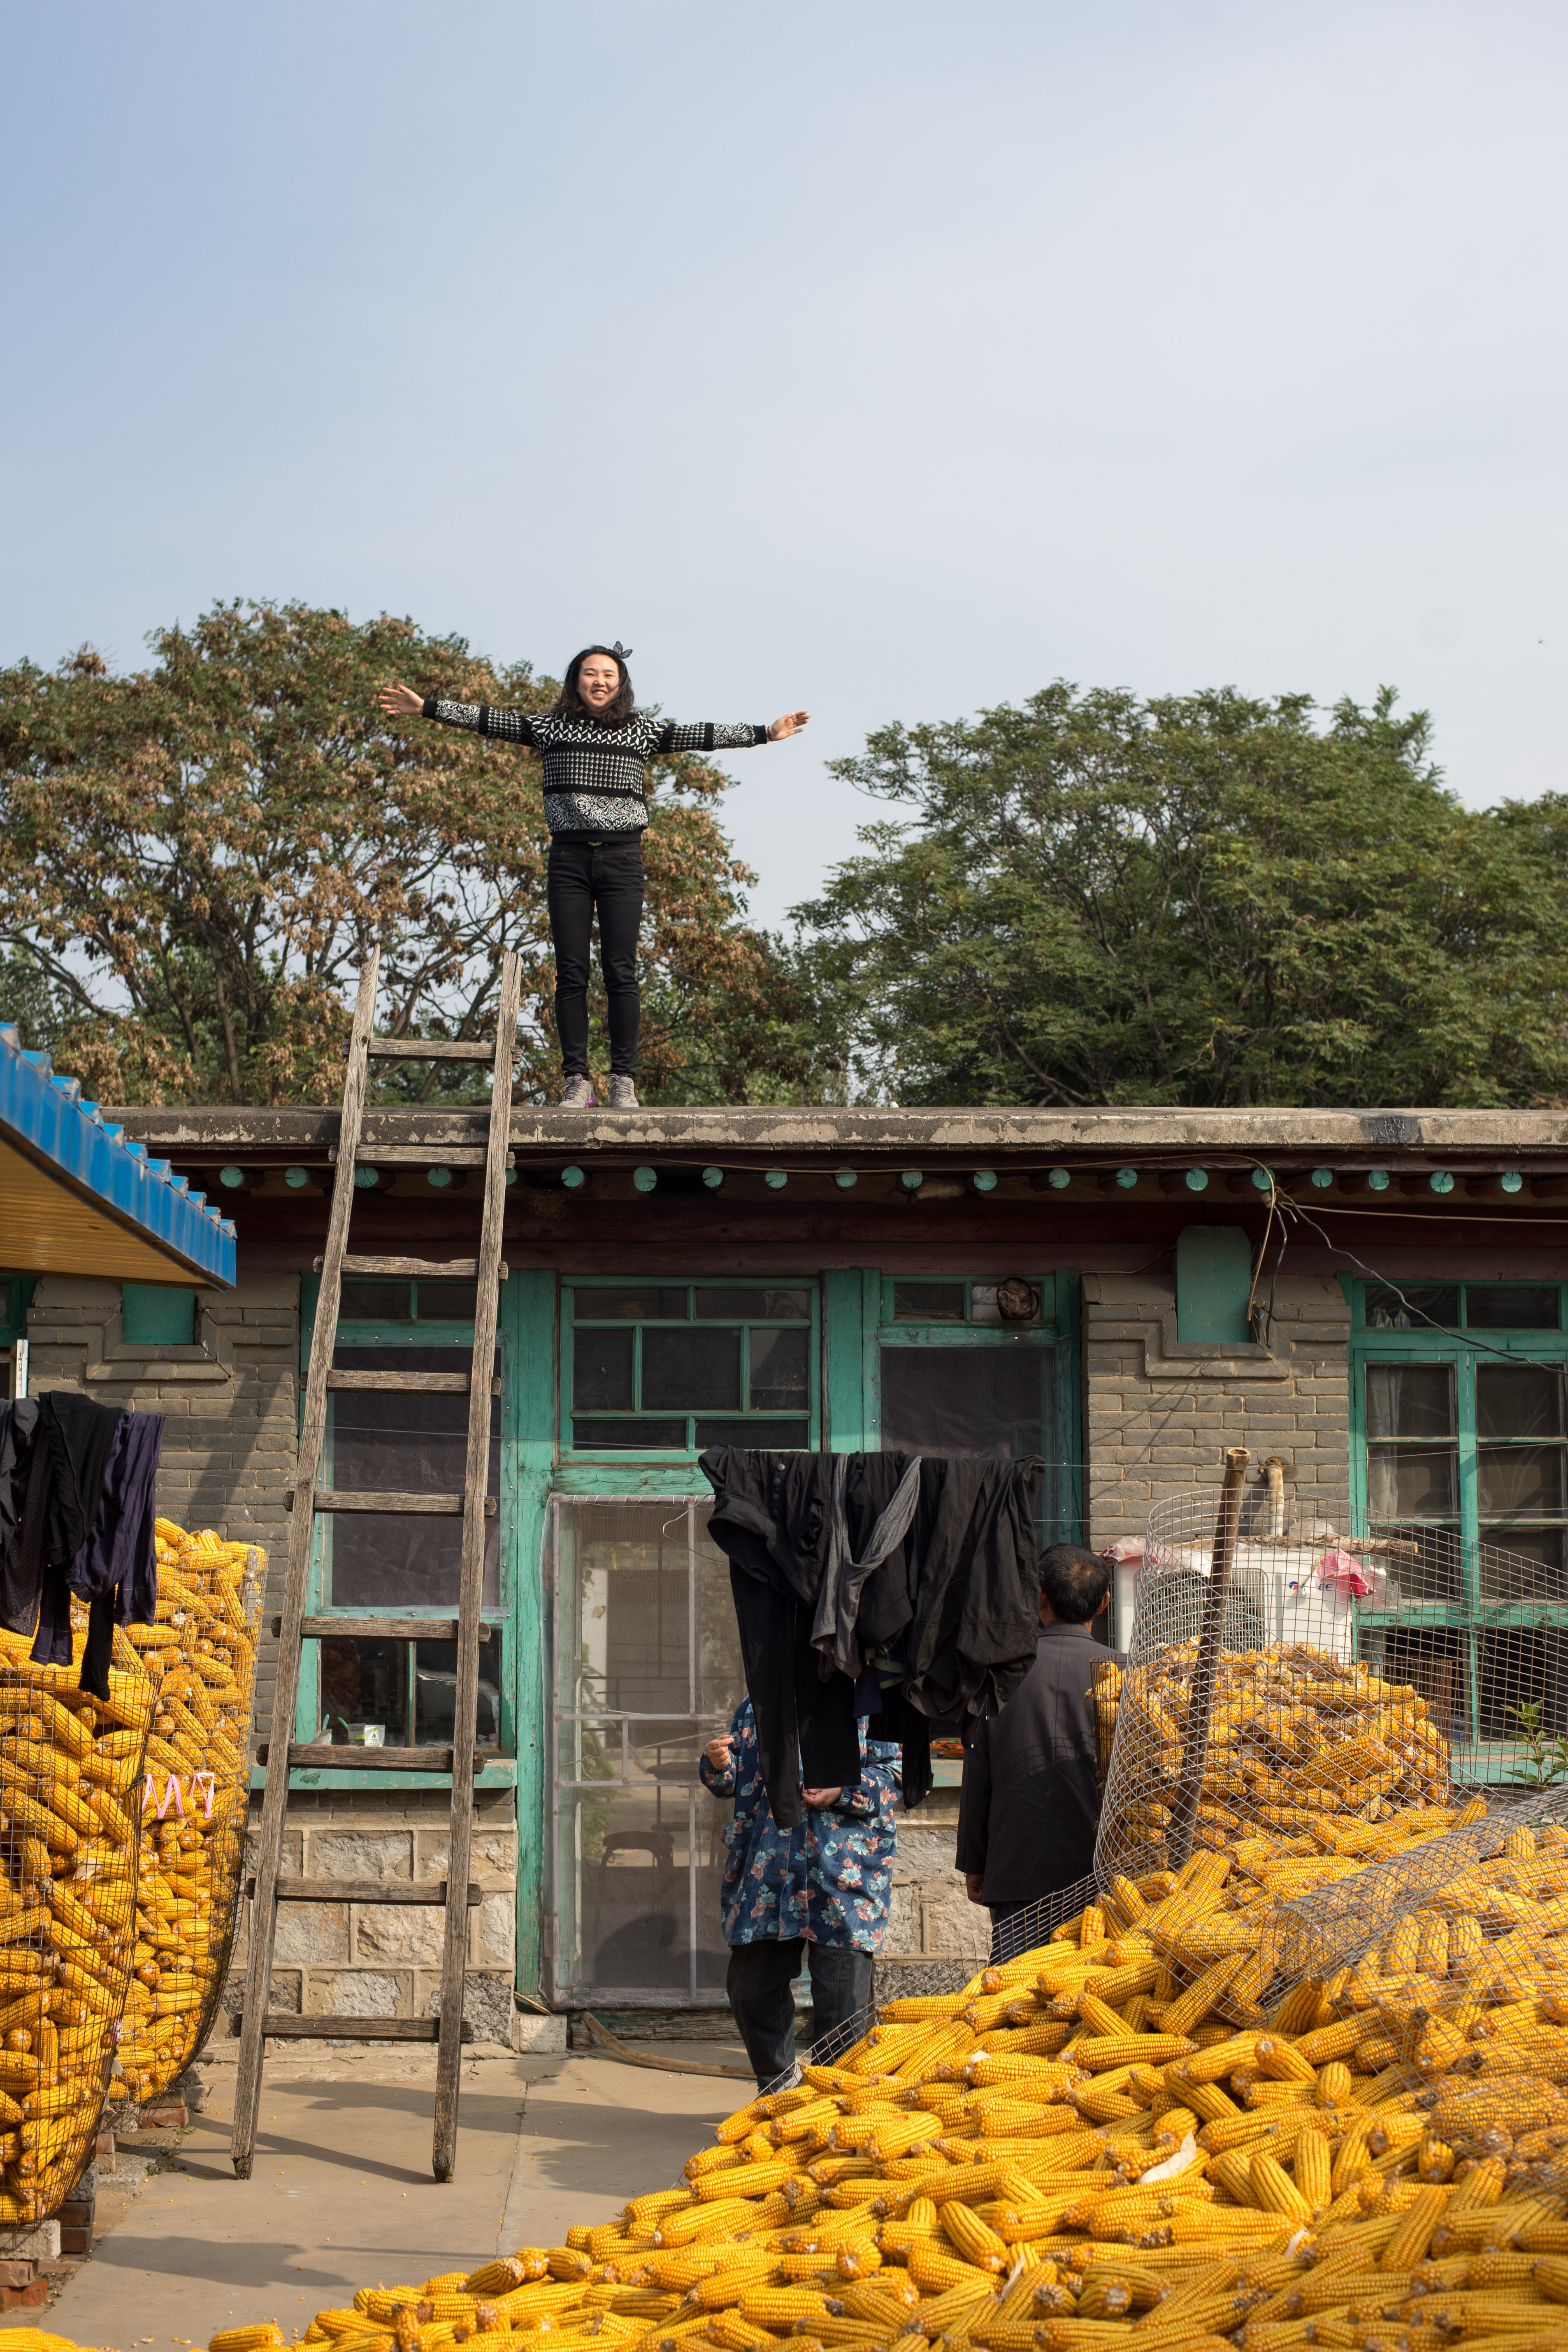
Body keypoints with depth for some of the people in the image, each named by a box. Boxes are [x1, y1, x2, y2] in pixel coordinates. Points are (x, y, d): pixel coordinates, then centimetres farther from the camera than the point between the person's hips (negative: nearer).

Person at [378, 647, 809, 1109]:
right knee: (571, 972, -2)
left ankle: (624, 1079, -2)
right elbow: (488, 719, 8)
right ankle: (576, 1080, 1)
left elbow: (701, 736, 9)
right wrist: (426, 707, 3)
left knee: (620, 971, -5)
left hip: (622, 858, -1)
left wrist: (765, 733, 5)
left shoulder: (642, 731, 11)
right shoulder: (551, 727, 11)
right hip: (569, 858, 1)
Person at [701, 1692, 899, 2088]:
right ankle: (777, 2084, 30)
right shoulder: (755, 1709, 13)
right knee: (750, 1988, 9)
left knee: (842, 1997, -4)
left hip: (843, 1874, -4)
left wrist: (842, 1792, -16)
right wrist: (719, 1765, -5)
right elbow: (731, 1783, 18)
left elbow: (892, 1773, -1)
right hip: (766, 1869, 4)